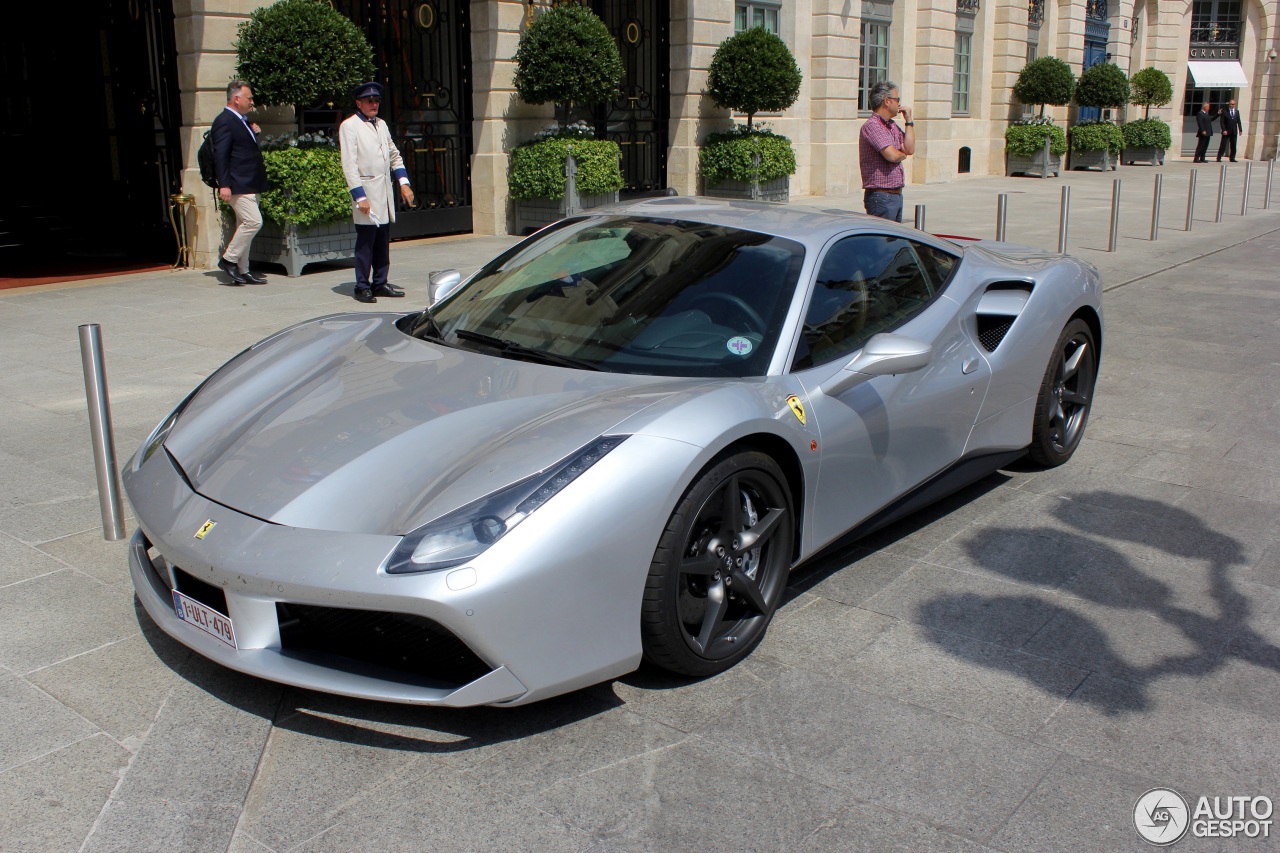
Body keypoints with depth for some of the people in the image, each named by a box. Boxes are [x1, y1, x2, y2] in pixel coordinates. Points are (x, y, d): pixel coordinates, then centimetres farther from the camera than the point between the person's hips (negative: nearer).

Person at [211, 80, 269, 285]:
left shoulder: (241, 121, 19)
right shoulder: (224, 121, -11)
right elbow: (220, 155, -18)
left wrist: (253, 133, 11)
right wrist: (224, 185, -25)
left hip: (250, 185, 10)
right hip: (238, 185, -10)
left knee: (246, 225, 11)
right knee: (253, 221, -17)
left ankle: (242, 271, 16)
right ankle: (228, 259, -6)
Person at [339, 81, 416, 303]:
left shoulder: (381, 125, 17)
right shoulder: (349, 126, -4)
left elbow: (394, 155, 24)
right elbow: (349, 164, -10)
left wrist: (404, 183, 13)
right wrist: (359, 196, -16)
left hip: (385, 193, 7)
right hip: (366, 193, -7)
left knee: (383, 242, 9)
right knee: (365, 242, -4)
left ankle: (380, 283, 17)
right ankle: (362, 287, 3)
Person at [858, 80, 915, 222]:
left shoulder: (893, 126, 16)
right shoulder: (871, 125, -13)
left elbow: (910, 149, 7)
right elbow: (892, 155, -21)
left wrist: (909, 121, 8)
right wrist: (903, 155, 2)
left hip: (896, 195, 9)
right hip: (881, 197, -9)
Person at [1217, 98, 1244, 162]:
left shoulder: (1237, 111, 12)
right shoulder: (1224, 111, -2)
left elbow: (1238, 121, 12)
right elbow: (1222, 122, -6)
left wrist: (1240, 130, 4)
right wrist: (1224, 130, -15)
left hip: (1234, 131, 4)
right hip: (1226, 131, -4)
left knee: (1233, 145, 4)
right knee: (1223, 145, -4)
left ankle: (1232, 158, 9)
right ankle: (1219, 158, -1)